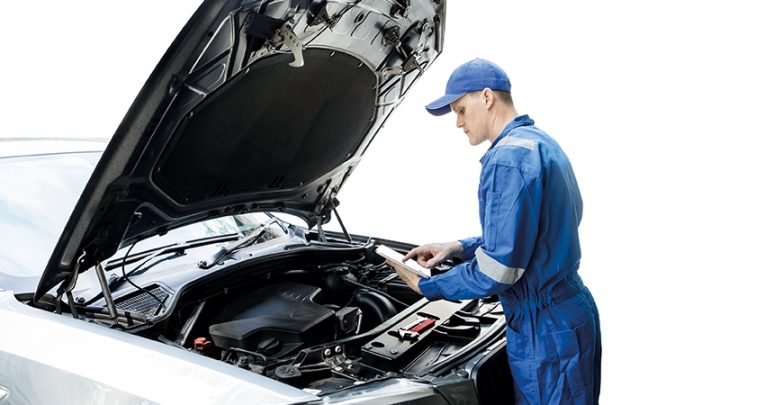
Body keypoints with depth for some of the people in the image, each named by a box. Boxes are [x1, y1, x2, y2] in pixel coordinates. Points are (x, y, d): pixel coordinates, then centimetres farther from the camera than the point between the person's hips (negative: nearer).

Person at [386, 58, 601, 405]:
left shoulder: (507, 158, -22)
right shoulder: (541, 143, 11)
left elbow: (496, 270, -24)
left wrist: (427, 287, -10)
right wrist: (460, 248, 13)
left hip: (545, 329, -10)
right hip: (566, 313, 10)